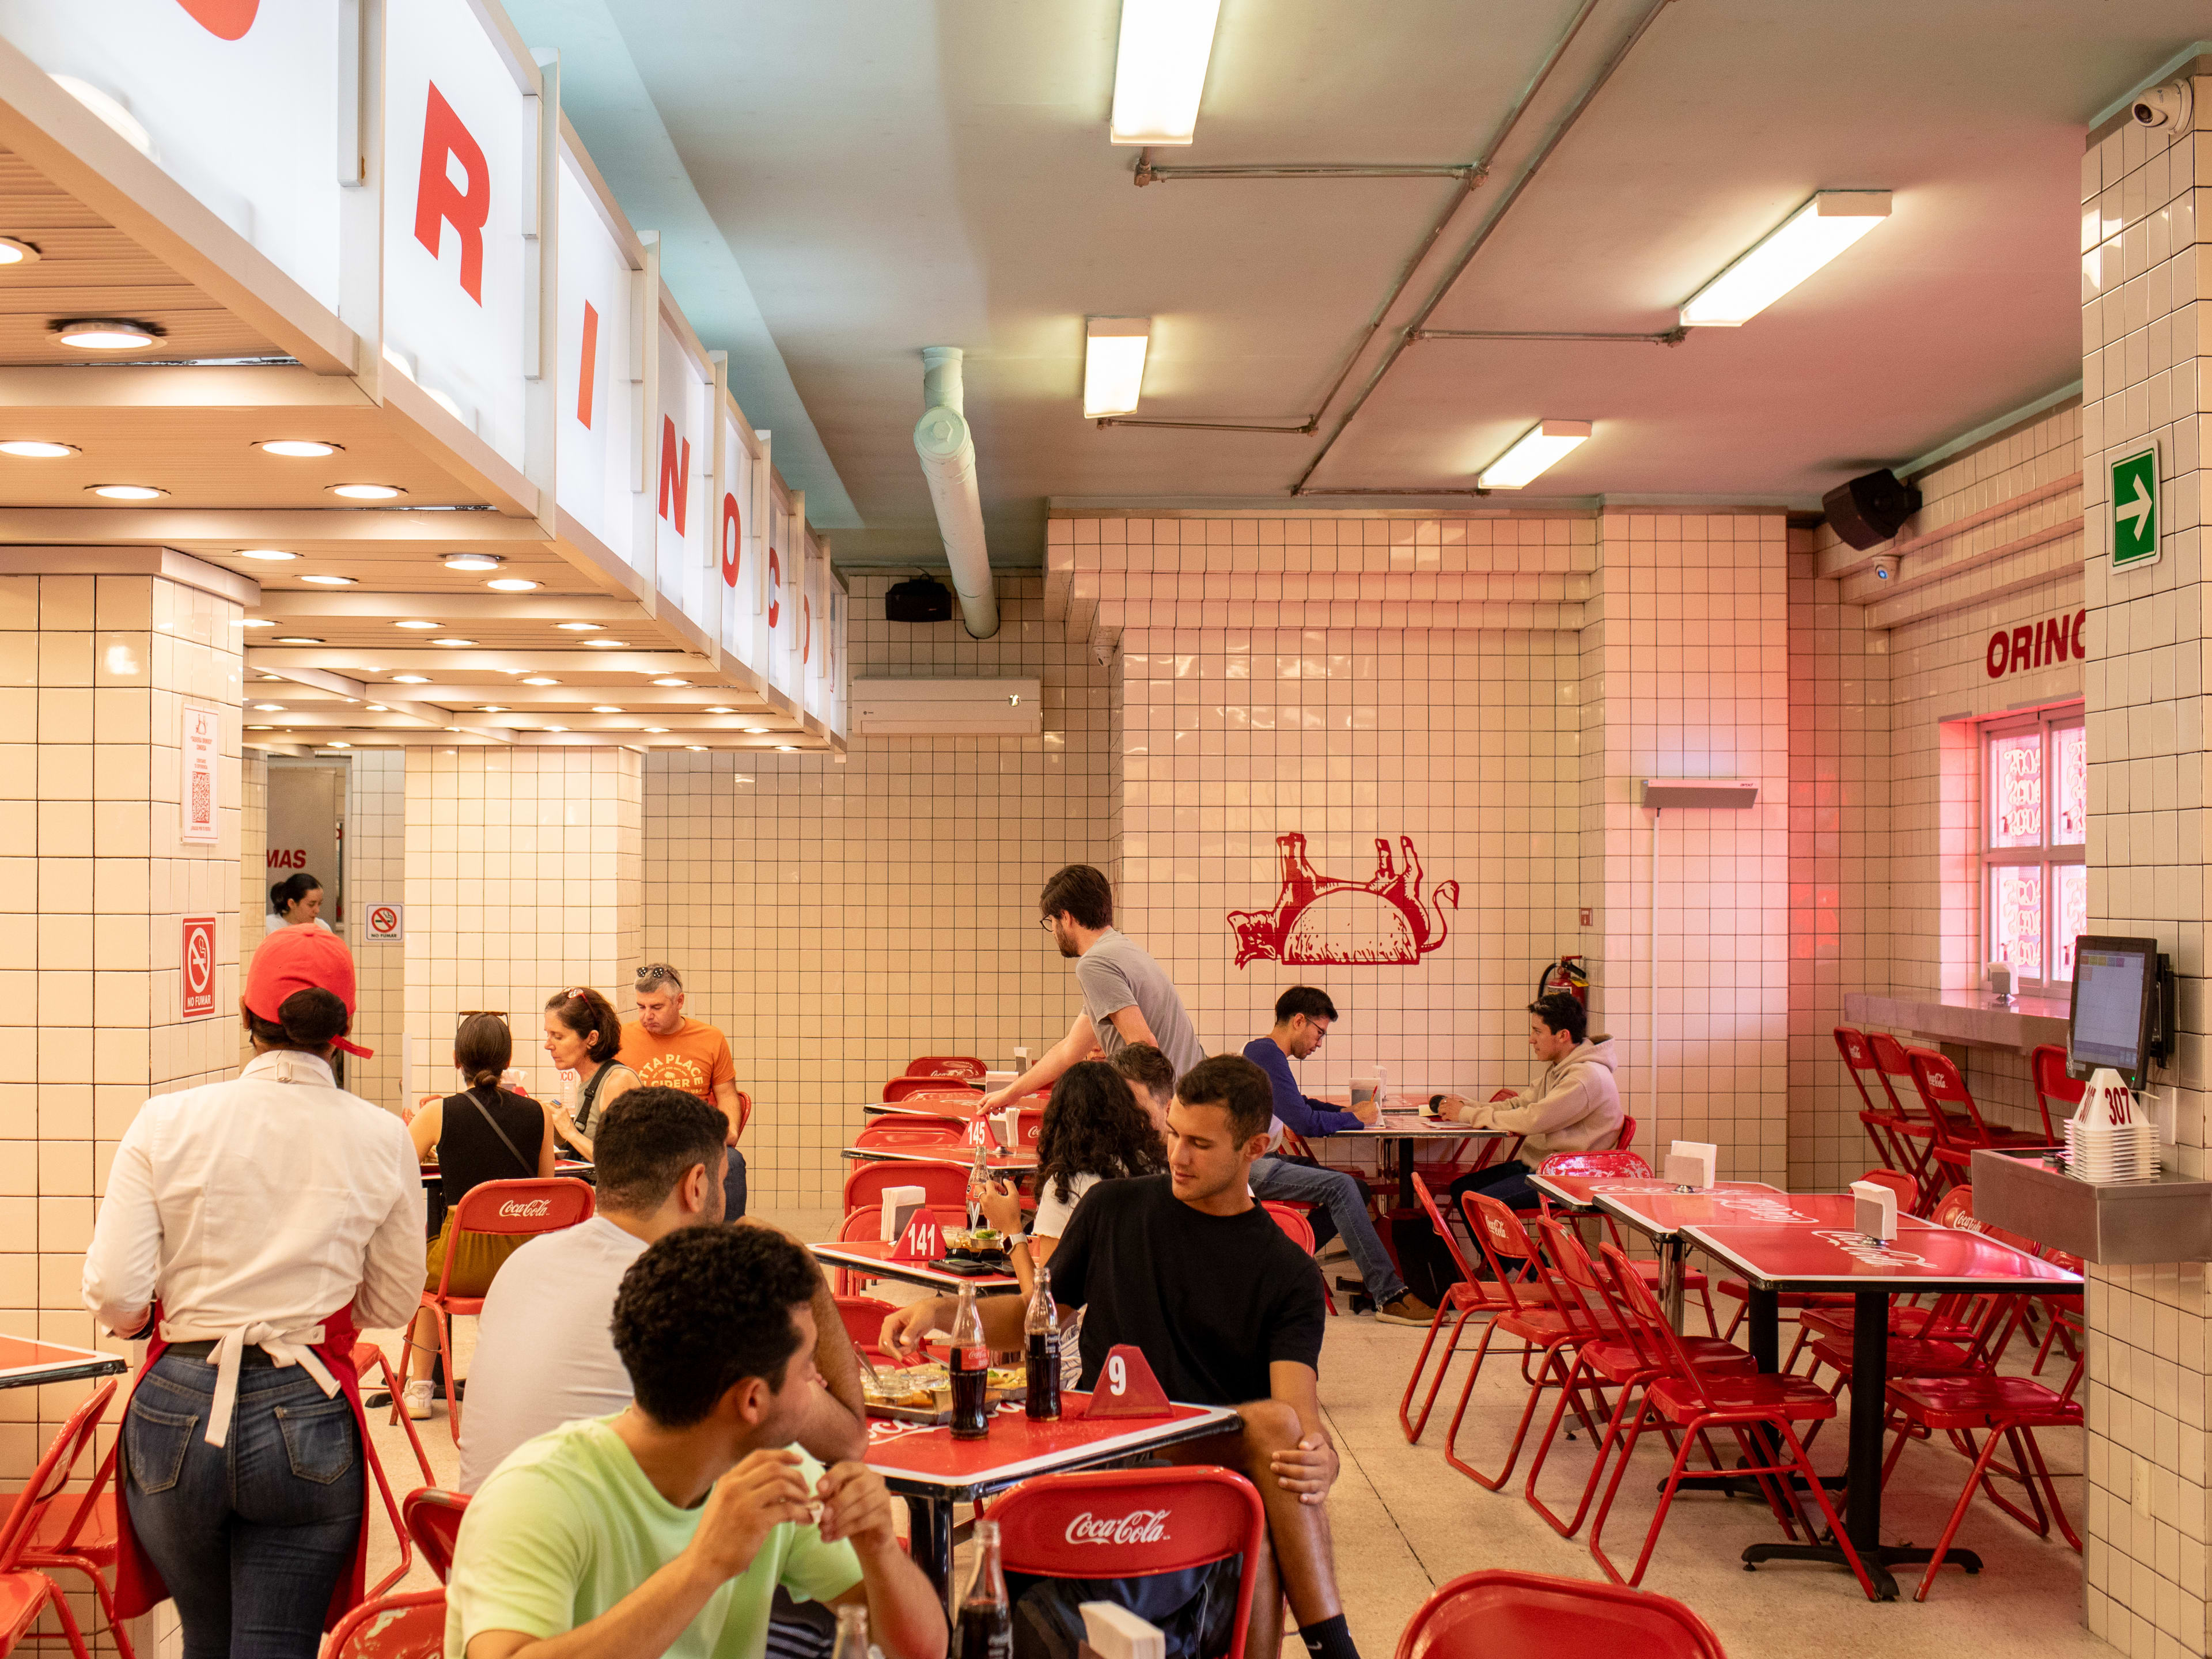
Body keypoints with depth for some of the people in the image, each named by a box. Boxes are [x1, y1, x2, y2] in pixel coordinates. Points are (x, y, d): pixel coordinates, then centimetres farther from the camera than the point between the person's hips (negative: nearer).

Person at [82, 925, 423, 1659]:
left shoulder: (166, 1121, -4)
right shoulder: (381, 1137, -3)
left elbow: (114, 1298, -8)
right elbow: (392, 1303, 5)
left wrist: (191, 1304, 13)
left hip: (178, 1411, 2)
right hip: (305, 1420, -2)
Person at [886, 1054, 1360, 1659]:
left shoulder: (1289, 1273, 7)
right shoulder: (1113, 1209, 13)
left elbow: (1299, 1410, -7)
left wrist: (1319, 1459, -32)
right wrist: (939, 1310, 6)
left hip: (1225, 1458, 1)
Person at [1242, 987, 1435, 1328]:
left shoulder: (1261, 1051, 19)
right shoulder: (1267, 1054, -14)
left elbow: (1300, 1105, 29)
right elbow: (1305, 1122, -20)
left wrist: (1348, 1112, 13)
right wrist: (1356, 1120, -5)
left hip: (1263, 1161, 11)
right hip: (1250, 1168, -11)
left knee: (1357, 1191, 4)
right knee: (1340, 1187, -23)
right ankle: (1390, 1297, -23)